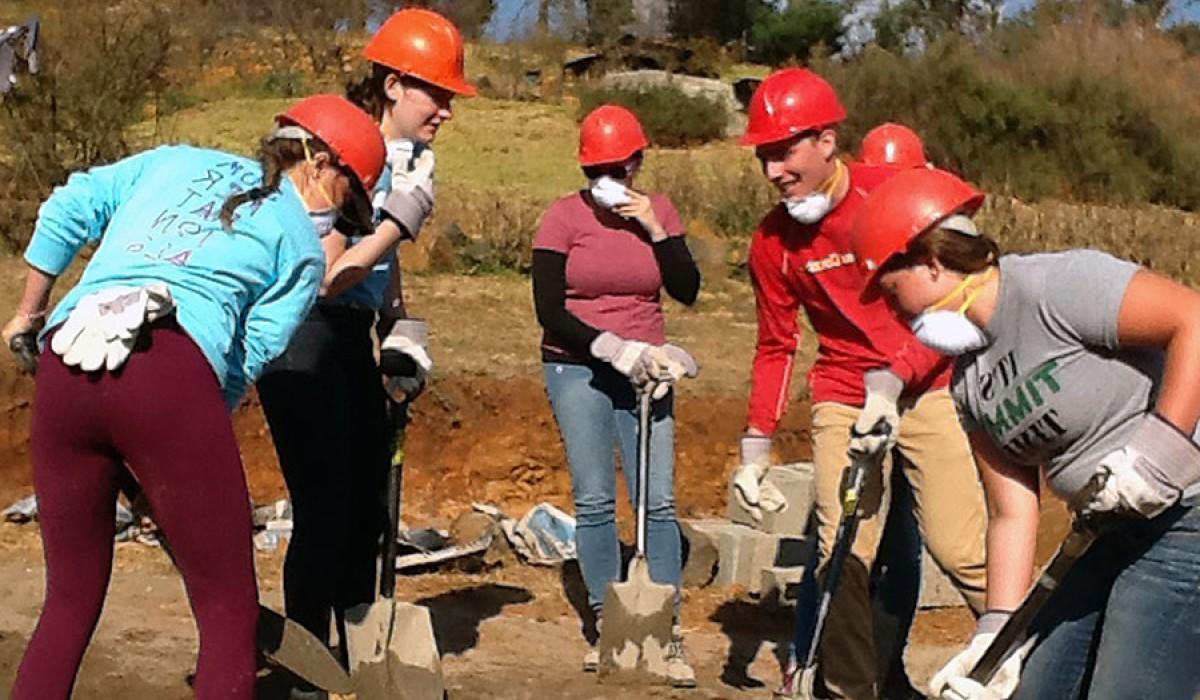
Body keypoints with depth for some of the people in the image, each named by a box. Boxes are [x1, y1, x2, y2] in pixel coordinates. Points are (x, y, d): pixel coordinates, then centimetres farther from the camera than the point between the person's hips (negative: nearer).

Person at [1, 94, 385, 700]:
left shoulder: (177, 161, 29)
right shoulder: (301, 244, 16)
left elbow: (68, 209, 23)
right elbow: (248, 358, 8)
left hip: (62, 369, 6)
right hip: (172, 373, -5)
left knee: (70, 603, 19)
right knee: (229, 614, 7)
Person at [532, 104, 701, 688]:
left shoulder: (659, 211, 4)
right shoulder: (563, 217, -5)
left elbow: (687, 290, -2)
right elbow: (548, 310, -8)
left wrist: (654, 230, -12)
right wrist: (611, 349, -15)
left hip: (646, 371, 2)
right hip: (577, 370, -2)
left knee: (658, 501, -3)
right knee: (595, 501, -1)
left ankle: (668, 634, 1)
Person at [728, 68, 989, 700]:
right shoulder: (773, 240, 0)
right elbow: (776, 347, 9)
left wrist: (892, 384, -22)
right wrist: (755, 450, 4)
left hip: (926, 387, -3)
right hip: (843, 401, 3)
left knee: (959, 546, -11)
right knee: (843, 554, -3)